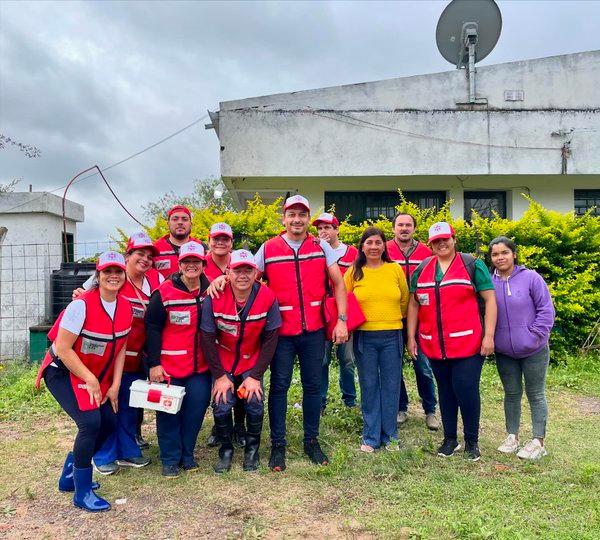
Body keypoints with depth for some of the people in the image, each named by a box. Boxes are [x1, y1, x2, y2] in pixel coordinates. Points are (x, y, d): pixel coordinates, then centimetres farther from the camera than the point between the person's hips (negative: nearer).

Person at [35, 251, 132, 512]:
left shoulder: (126, 307, -6)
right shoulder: (81, 305, -25)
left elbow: (120, 348, 2)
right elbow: (62, 349, -23)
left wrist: (114, 385, -2)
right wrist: (90, 380, -19)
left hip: (96, 377, 7)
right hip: (62, 372, -7)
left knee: (109, 423, 6)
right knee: (90, 422, -21)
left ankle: (70, 475, 28)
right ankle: (82, 493, -3)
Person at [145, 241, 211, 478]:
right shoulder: (164, 293, -11)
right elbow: (152, 328, -8)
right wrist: (153, 364, -10)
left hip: (200, 366, 3)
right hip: (169, 365, -3)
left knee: (196, 408, 6)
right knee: (168, 410, 3)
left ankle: (187, 454, 26)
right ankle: (170, 459, 20)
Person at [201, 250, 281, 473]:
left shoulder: (267, 298, -17)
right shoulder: (214, 298, -18)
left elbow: (270, 339, -10)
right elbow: (207, 339, -12)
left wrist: (255, 376, -12)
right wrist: (219, 376, -12)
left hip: (252, 364, 0)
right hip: (223, 364, 0)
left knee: (255, 405, -13)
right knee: (222, 406, -13)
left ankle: (252, 450, 15)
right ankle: (226, 450, 14)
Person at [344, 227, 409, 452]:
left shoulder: (395, 269, 3)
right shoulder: (353, 272, 1)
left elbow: (405, 300, 13)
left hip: (392, 336, 1)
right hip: (364, 337, -1)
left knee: (391, 387, 8)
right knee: (369, 387, 7)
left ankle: (390, 436, 21)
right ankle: (370, 437, 19)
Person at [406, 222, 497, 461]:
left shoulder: (472, 265, -1)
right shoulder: (422, 269, 10)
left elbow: (490, 300, -4)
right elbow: (413, 304, 14)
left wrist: (489, 335, -10)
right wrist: (411, 337, 9)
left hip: (467, 344, -4)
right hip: (434, 346, 4)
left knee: (466, 391, -3)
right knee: (445, 391, 13)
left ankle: (472, 441, 16)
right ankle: (449, 439, 27)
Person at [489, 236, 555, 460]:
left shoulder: (530, 277, -11)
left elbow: (546, 310, -9)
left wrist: (534, 335, -14)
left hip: (533, 351, -3)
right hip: (504, 353, 3)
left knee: (536, 395, 8)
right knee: (511, 394, 15)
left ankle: (538, 441, 18)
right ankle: (512, 436, 28)